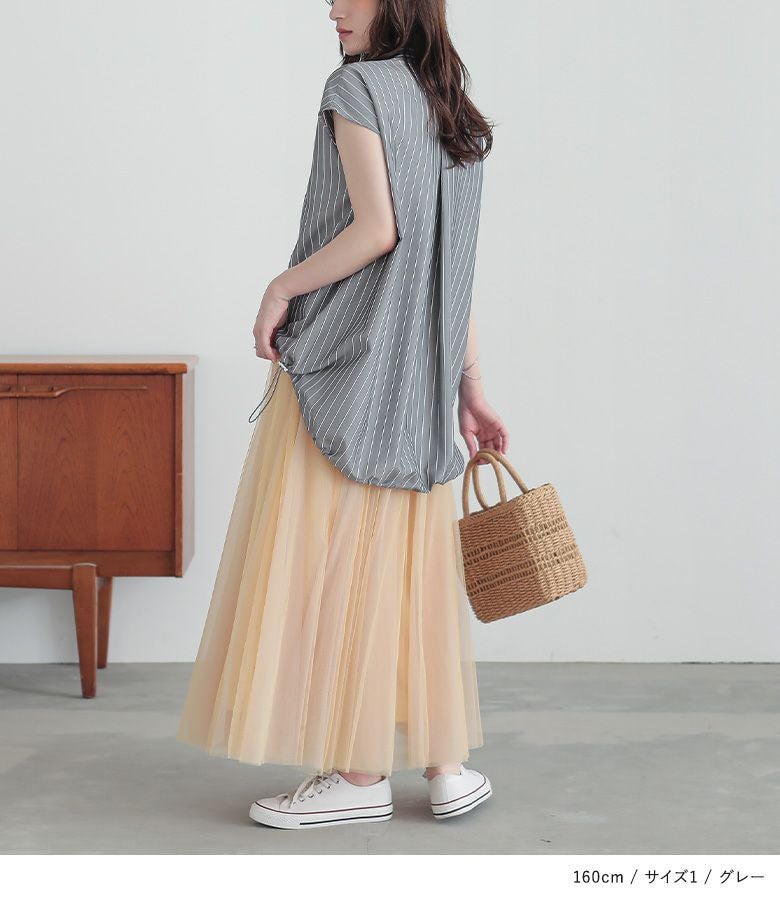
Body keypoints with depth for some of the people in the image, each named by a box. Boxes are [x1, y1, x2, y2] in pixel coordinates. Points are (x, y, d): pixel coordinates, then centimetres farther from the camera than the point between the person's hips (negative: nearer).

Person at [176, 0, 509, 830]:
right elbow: (452, 269, 16)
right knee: (406, 565, 11)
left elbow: (375, 229, -18)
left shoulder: (358, 87, -7)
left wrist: (283, 286, -6)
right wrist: (469, 391, 15)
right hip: (416, 381, 8)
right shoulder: (452, 114, 17)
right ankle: (443, 765, 15)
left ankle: (359, 774, 1)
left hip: (347, 362, -8)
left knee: (334, 557, -3)